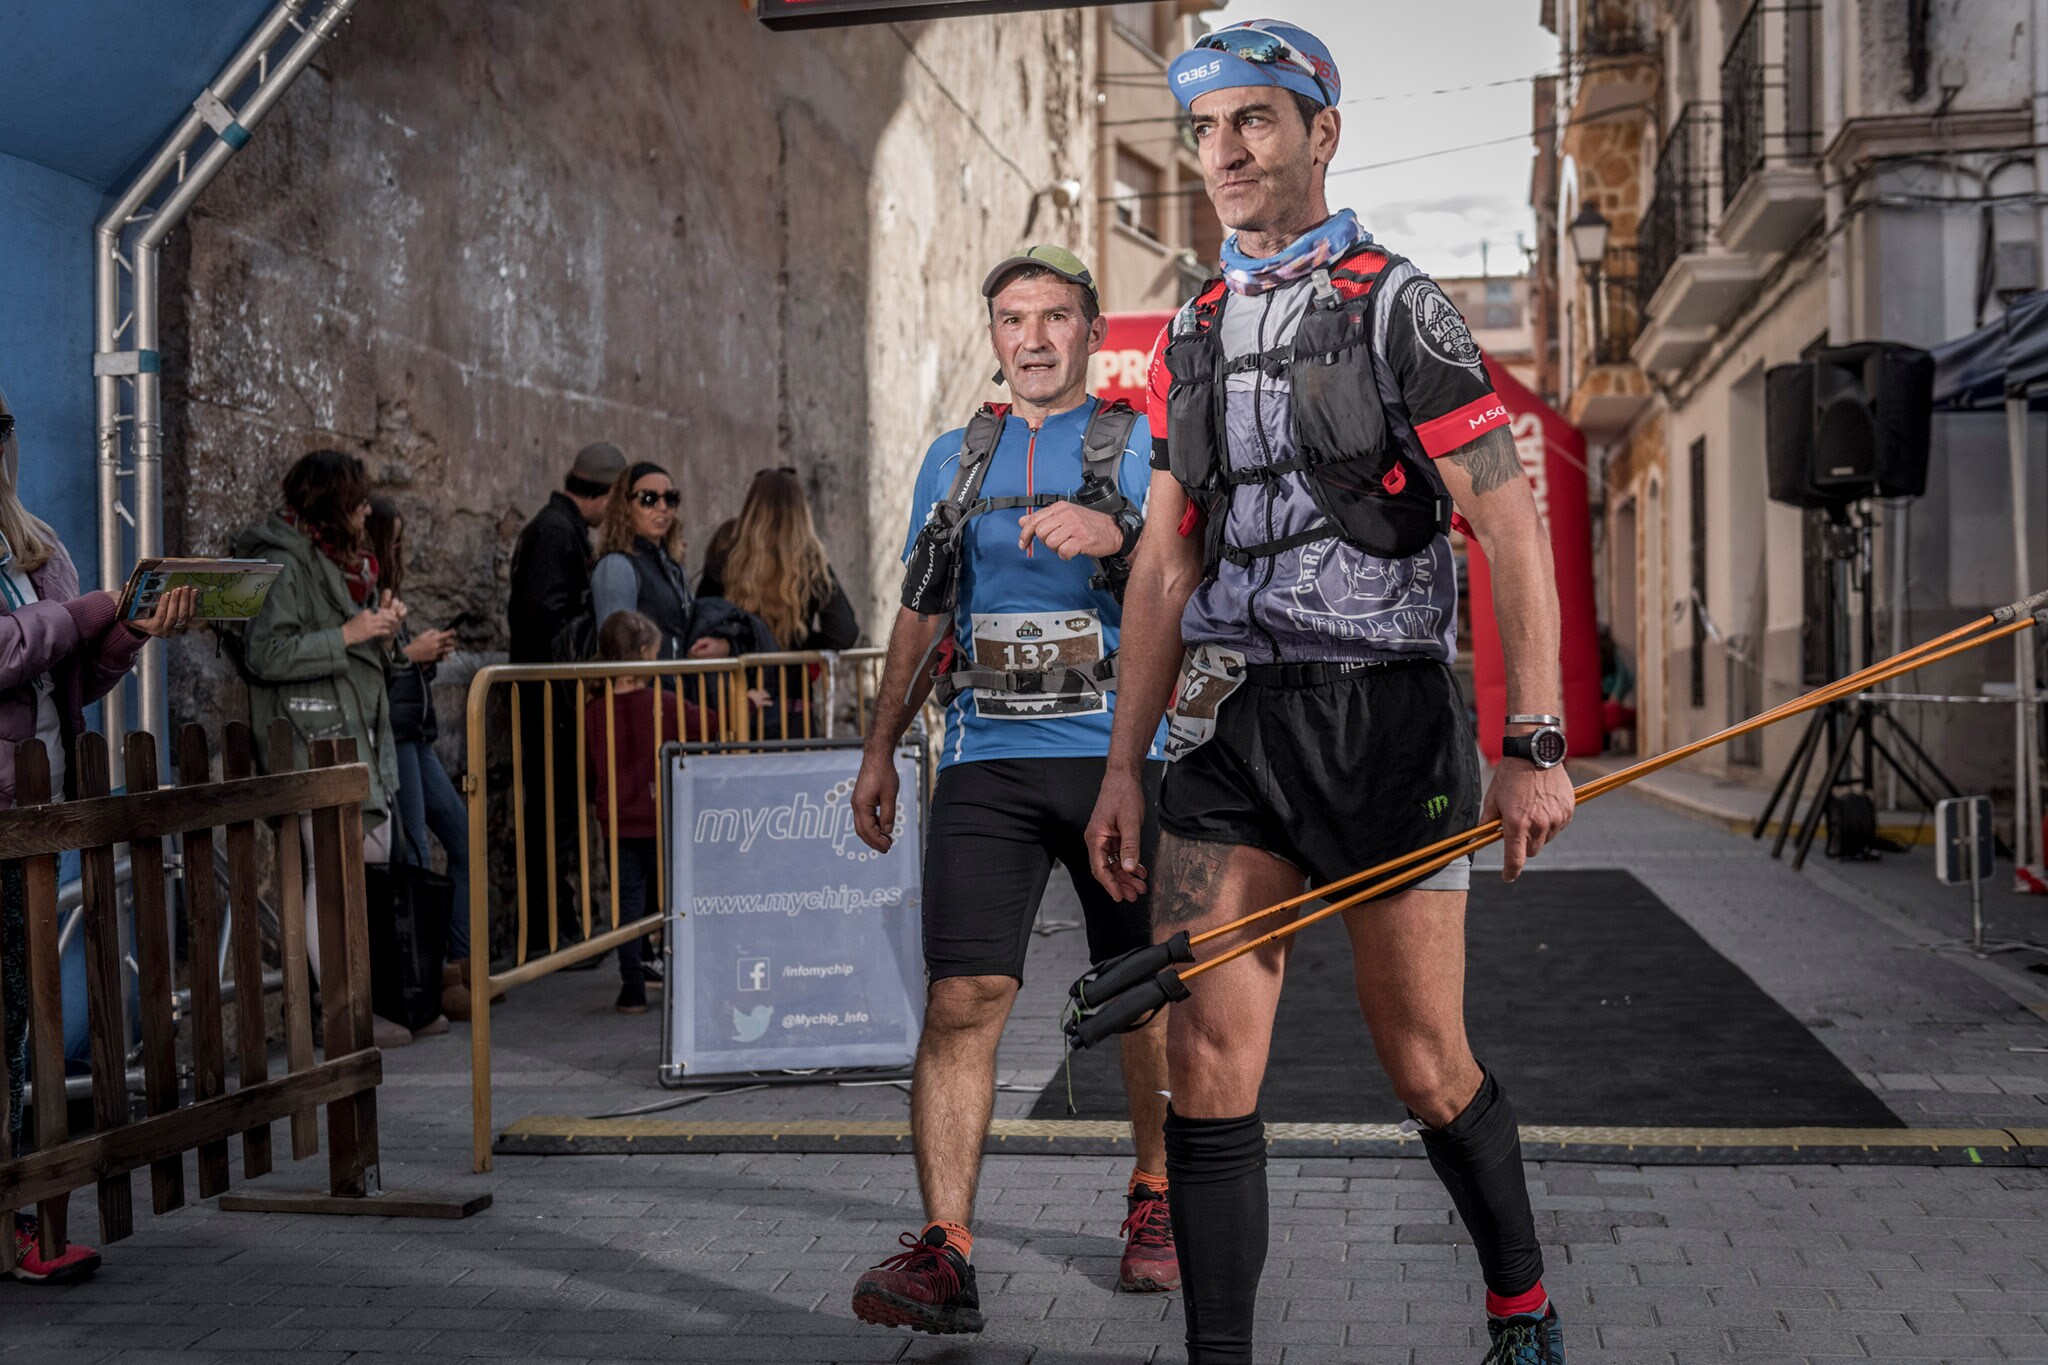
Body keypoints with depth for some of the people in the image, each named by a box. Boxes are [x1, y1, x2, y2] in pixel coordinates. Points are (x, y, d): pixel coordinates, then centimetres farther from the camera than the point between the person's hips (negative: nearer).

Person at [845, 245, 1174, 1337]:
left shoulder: (1141, 448, 5)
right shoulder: (955, 458, 17)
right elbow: (921, 614, 22)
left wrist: (1114, 536, -28)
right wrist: (879, 750, 18)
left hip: (1116, 755, -2)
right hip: (986, 763, 2)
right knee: (962, 998, -10)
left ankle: (1156, 1200, 29)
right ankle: (943, 1250, -9)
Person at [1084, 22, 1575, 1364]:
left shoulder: (1400, 306, -2)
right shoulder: (1191, 338, 14)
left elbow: (1515, 531, -8)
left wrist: (1536, 746, -16)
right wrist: (1126, 765, 11)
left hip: (1385, 719, -4)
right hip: (1229, 726, 4)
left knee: (1426, 1064, 4)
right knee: (1210, 1055, -5)